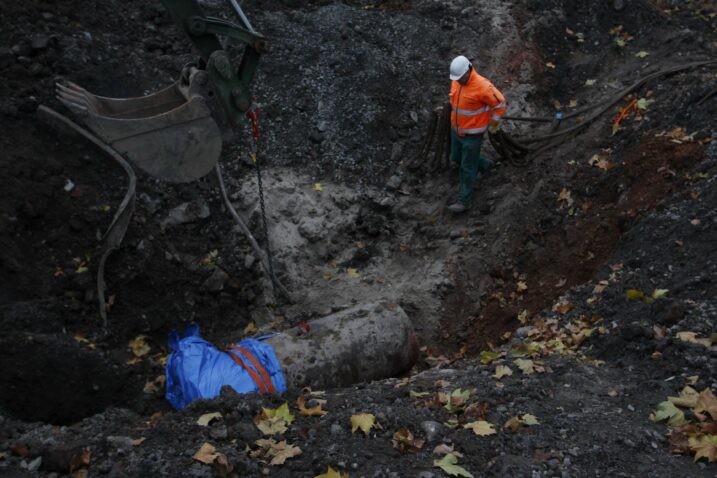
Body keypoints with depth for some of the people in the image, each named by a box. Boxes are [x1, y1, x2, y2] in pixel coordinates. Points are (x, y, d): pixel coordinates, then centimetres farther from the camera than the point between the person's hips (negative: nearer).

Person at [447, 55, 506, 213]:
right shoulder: (456, 81, -6)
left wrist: (493, 123, -6)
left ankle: (464, 201, 14)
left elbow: (500, 103, -15)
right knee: (457, 158, 25)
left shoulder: (482, 86, -27)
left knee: (467, 168, 1)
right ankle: (484, 164, 49)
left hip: (472, 134, -7)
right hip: (456, 130, 7)